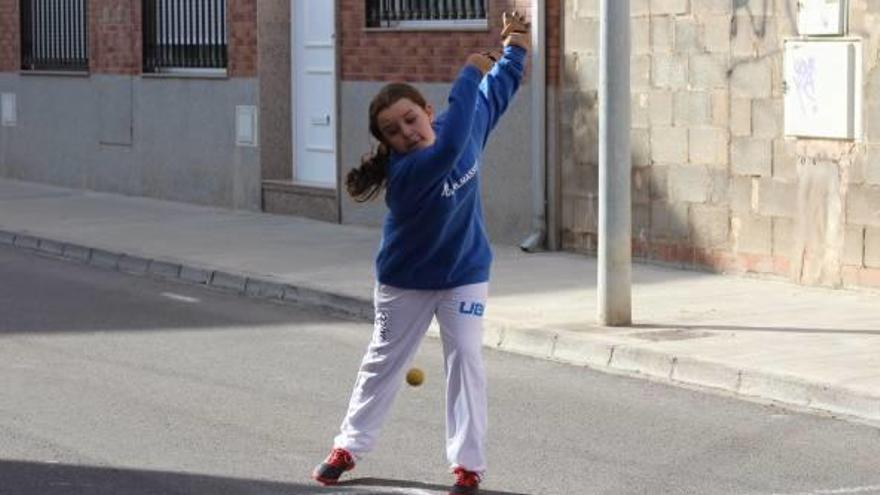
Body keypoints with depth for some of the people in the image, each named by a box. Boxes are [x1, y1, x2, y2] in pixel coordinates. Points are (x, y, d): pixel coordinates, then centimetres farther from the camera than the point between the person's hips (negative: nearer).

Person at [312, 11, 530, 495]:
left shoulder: (467, 128, -18)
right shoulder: (405, 170, -36)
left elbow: (495, 92, 0)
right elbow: (448, 148, -55)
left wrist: (514, 47, -13)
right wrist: (469, 74, -53)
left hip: (464, 274, 3)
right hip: (405, 281, -3)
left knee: (465, 360, -5)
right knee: (382, 363, 13)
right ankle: (348, 447, 30)